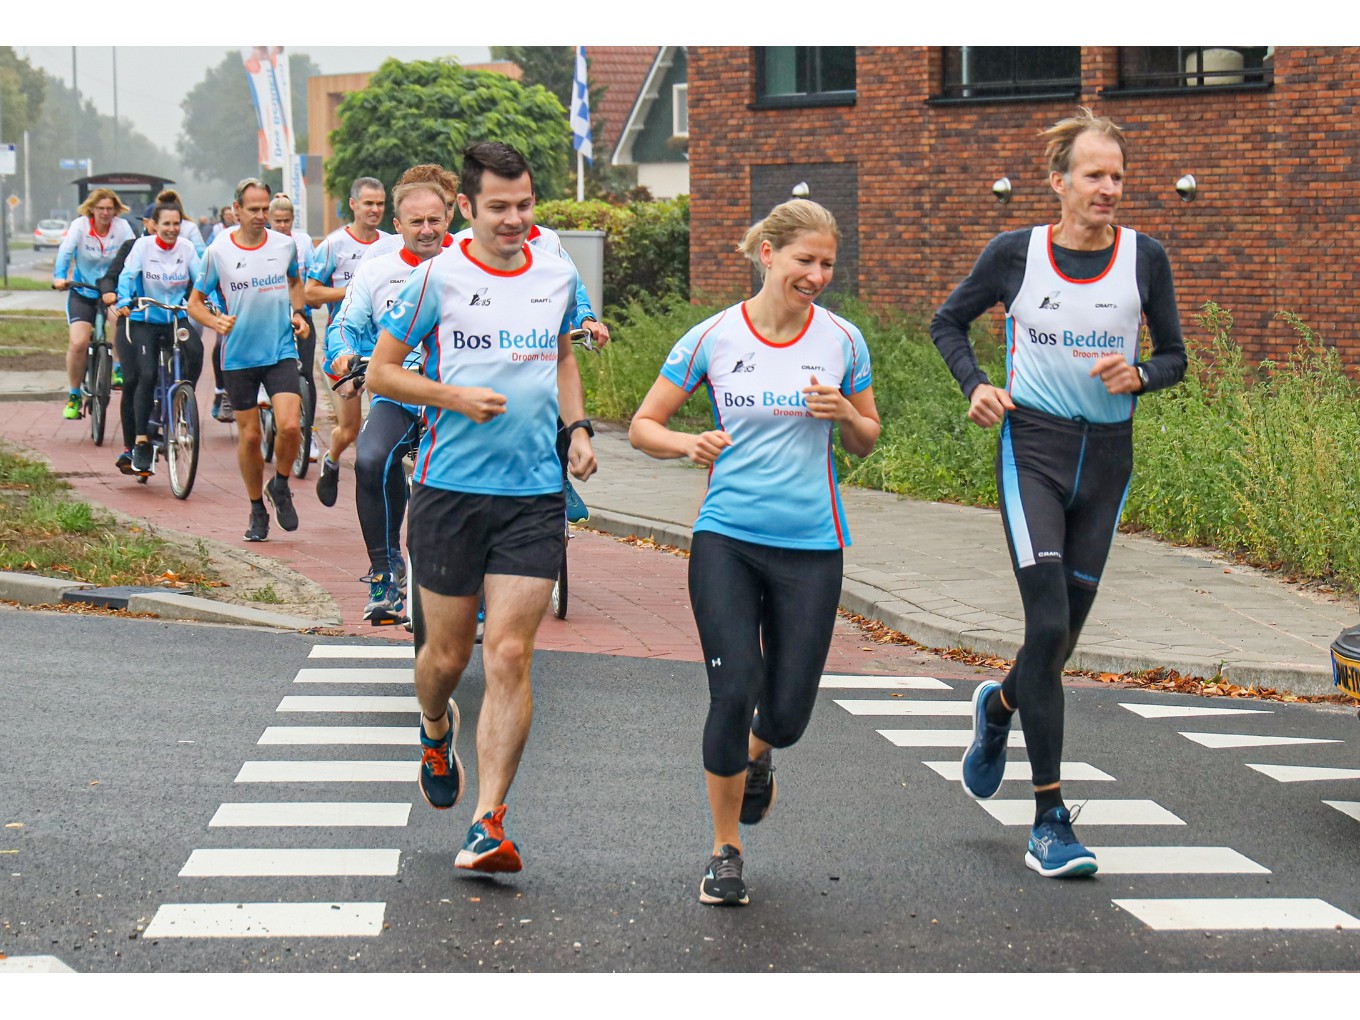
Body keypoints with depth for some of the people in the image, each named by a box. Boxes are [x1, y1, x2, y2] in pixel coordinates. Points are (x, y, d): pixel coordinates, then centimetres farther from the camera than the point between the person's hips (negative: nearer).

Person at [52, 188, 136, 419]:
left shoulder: (122, 227, -7)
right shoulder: (79, 226, -8)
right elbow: (65, 252, -18)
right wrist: (59, 277, -36)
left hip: (111, 291, 1)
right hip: (82, 291, -1)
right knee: (78, 342, -15)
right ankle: (74, 396, 3)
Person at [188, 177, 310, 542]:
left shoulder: (285, 245, 1)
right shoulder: (218, 252, -5)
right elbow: (195, 302, 2)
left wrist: (297, 314, 4)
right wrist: (215, 322, -19)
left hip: (281, 351, 1)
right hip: (238, 357, 0)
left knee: (289, 426, -16)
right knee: (249, 435, 6)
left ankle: (280, 486, 11)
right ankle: (257, 509, 23)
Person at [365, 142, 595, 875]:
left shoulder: (558, 278, 8)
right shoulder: (436, 279, -4)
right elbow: (381, 372, 1)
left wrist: (578, 427, 11)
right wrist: (456, 396, -14)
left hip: (535, 493, 2)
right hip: (450, 489, -2)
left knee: (509, 656, -7)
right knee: (447, 652, 8)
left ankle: (489, 824, -4)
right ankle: (436, 728, 44)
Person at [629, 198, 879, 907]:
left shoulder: (842, 339, 2)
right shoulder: (712, 337, -2)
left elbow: (866, 443, 12)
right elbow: (643, 425, 4)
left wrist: (844, 412, -10)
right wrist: (690, 443, -17)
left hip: (811, 545, 1)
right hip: (726, 537, -1)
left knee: (788, 712, 1)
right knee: (733, 690, -12)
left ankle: (754, 755, 40)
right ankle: (725, 850, 7)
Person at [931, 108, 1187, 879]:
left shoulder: (1145, 258, 1)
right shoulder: (1017, 252, -2)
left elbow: (1175, 358, 9)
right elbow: (949, 322, 12)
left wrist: (1139, 376, -13)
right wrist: (975, 385, -5)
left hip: (1108, 455, 3)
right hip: (1033, 446, -3)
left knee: (1067, 632, 11)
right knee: (1048, 621, -14)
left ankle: (999, 706, 47)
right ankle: (1050, 820, -8)